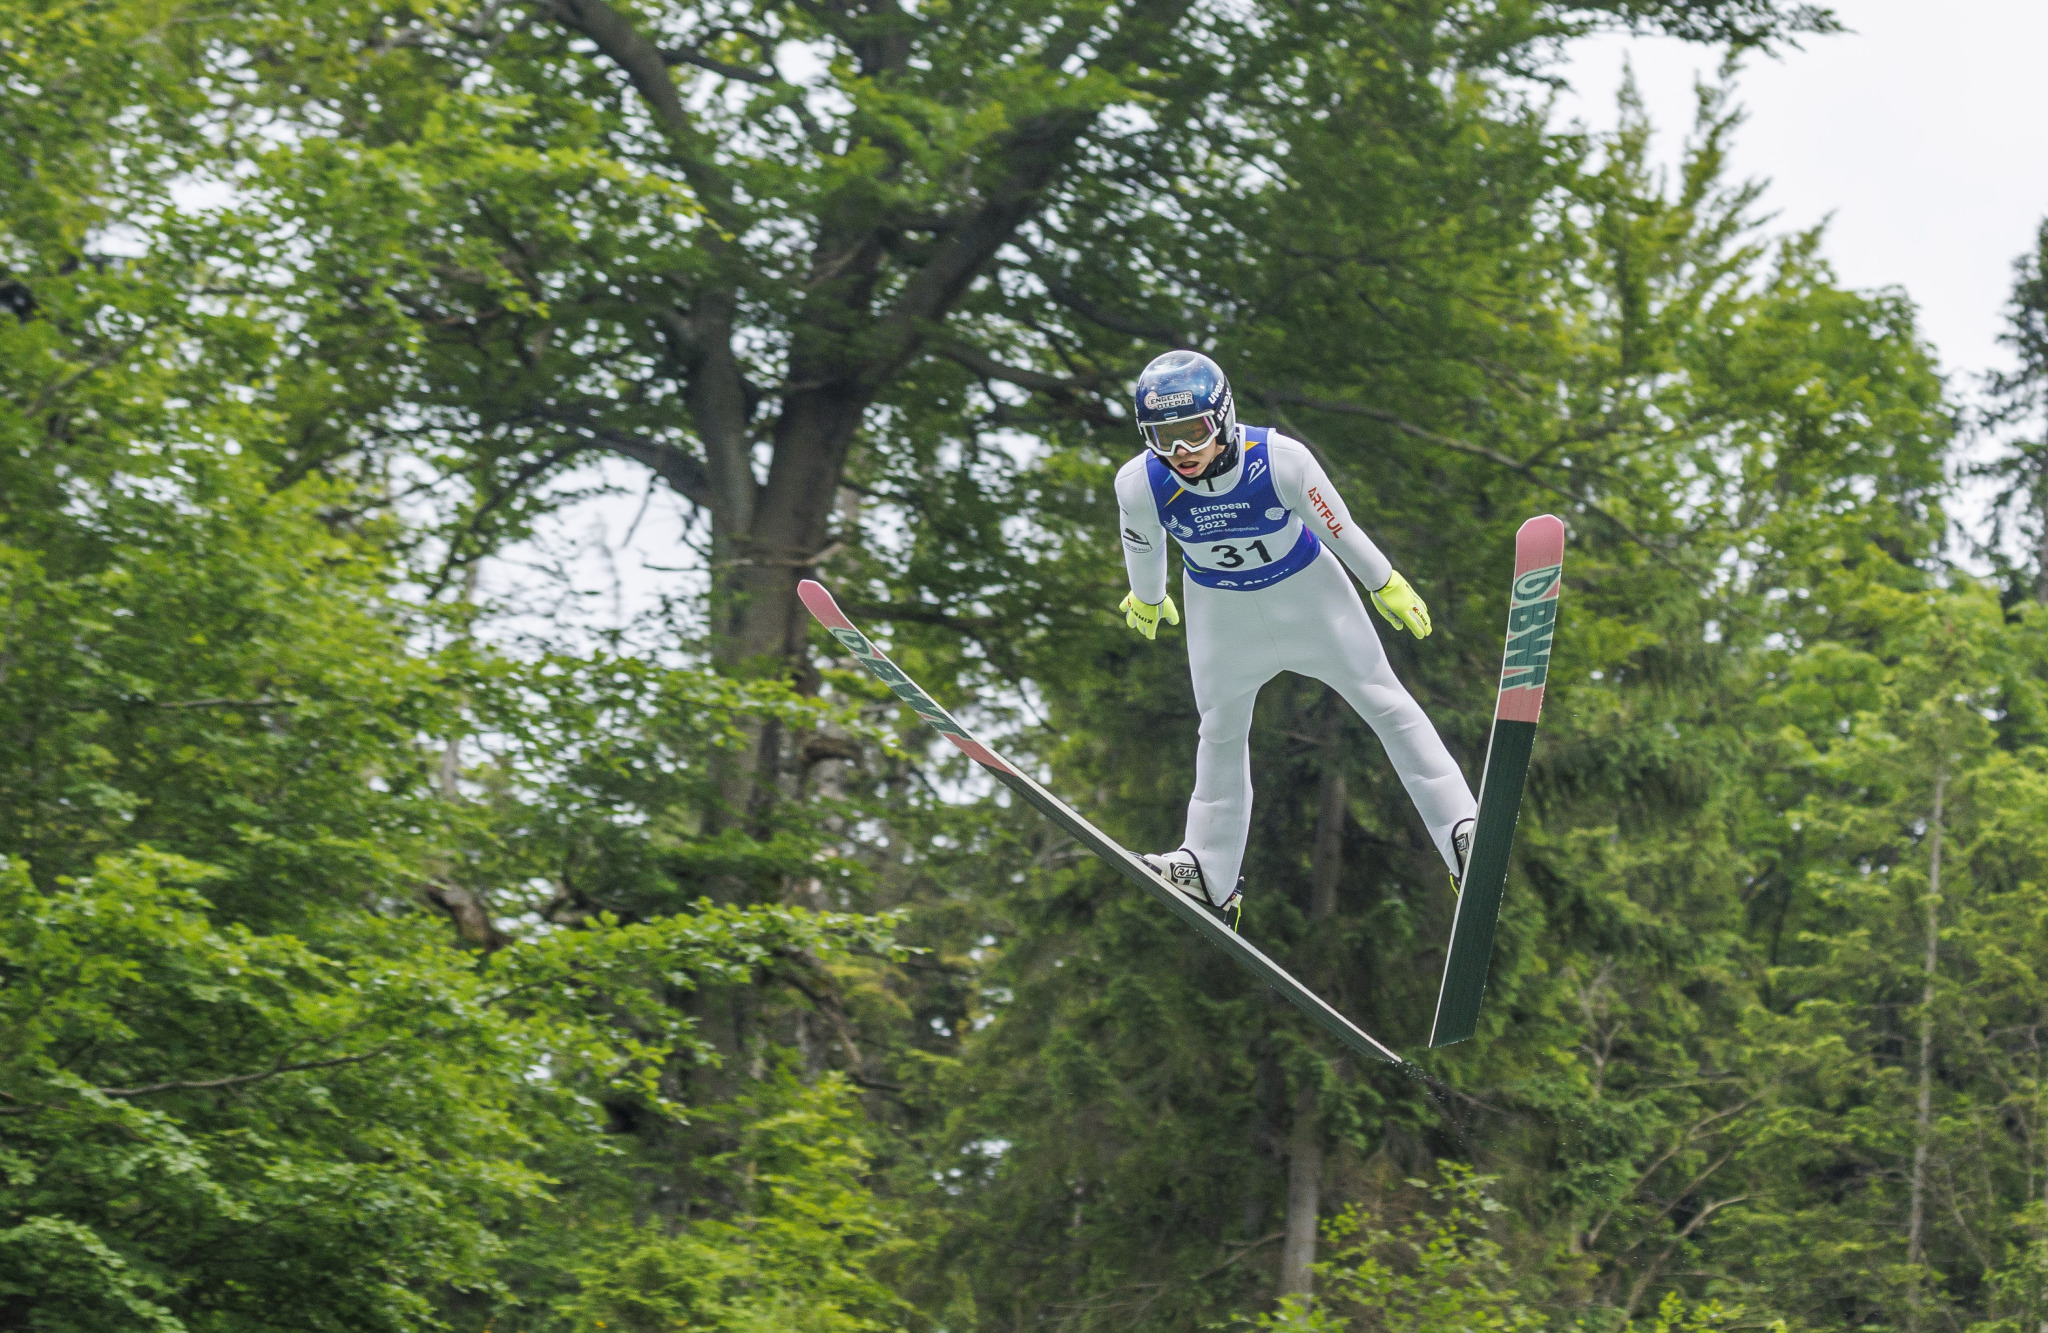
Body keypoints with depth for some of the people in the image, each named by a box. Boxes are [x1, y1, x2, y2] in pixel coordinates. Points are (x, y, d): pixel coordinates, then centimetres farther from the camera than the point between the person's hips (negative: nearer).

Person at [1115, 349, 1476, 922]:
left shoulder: (1281, 460, -34)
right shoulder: (1141, 484, -28)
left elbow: (1337, 527, -18)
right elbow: (1144, 548, -5)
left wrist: (1386, 586, -4)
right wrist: (1146, 600, 14)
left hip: (1304, 586, -1)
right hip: (1219, 605, 2)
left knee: (1383, 700, 1)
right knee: (1221, 730, 10)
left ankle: (1461, 828, 6)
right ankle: (1212, 874, 21)